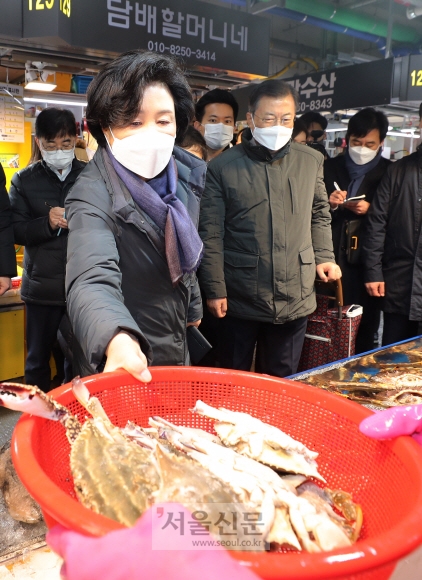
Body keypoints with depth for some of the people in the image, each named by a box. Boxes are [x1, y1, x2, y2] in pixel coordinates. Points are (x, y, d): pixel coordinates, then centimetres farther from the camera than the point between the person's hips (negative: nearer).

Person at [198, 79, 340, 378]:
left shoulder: (312, 161, 4)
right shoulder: (223, 167, -6)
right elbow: (211, 234, -5)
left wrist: (324, 256, 6)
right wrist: (215, 290, -7)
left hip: (295, 299, 3)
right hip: (239, 299, -2)